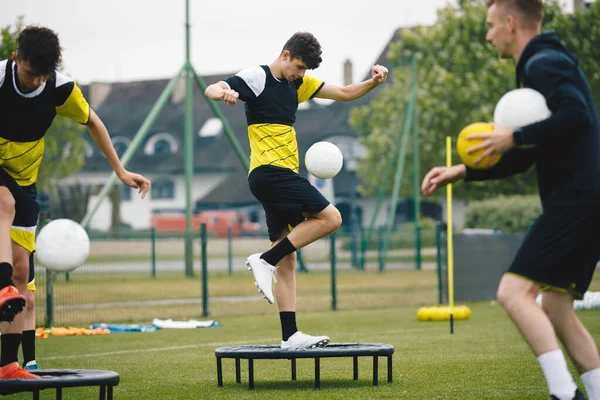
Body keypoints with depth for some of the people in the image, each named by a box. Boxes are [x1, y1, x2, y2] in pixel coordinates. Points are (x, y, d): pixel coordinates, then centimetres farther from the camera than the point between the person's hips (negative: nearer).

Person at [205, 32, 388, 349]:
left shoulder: (299, 83, 17)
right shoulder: (257, 77, -7)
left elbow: (345, 93, 21)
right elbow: (212, 89, -21)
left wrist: (373, 81, 2)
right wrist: (222, 92, -46)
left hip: (283, 177, 9)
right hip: (268, 172, -9)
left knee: (287, 260, 5)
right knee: (330, 218, -15)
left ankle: (290, 336, 4)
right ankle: (265, 261, -14)